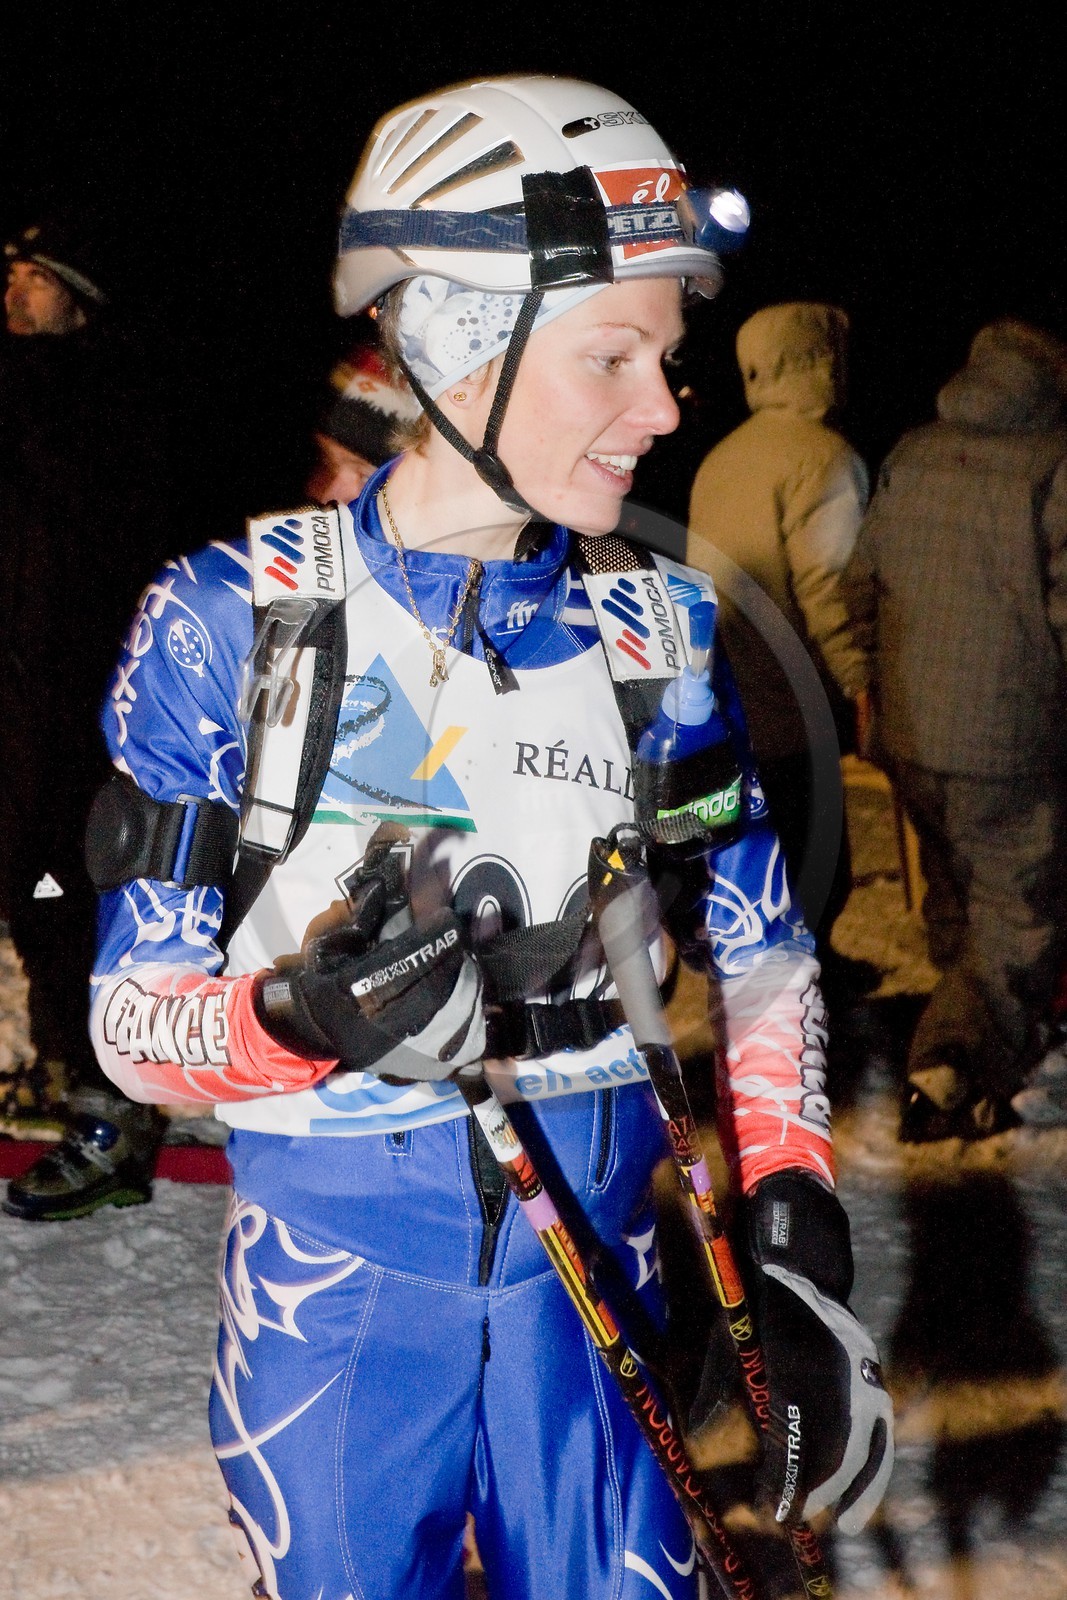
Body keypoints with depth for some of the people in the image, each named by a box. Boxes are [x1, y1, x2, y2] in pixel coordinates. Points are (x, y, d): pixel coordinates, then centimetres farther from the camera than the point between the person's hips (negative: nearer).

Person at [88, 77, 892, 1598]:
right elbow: (138, 1016, -8)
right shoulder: (229, 622, -9)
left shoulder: (657, 630, 1)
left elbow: (761, 965, 7)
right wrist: (304, 1021, -30)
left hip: (591, 1257, 2)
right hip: (333, 1265, -2)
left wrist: (798, 1253, -6)